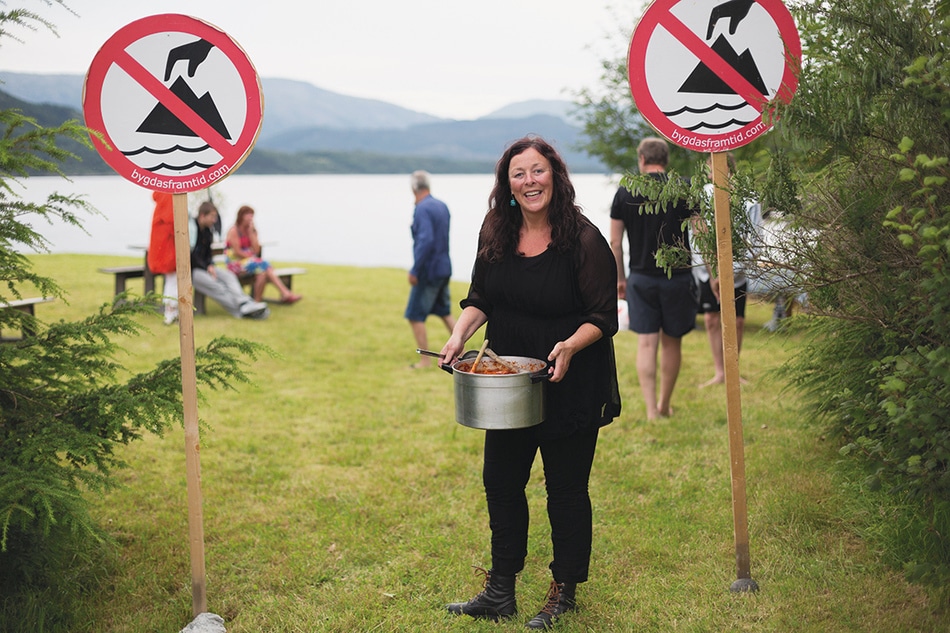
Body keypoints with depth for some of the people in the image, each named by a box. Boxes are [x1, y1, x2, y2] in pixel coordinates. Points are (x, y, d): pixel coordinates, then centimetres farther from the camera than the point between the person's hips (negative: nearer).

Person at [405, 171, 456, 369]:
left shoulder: (422, 209, -17)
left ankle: (425, 360, 2)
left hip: (428, 271, -9)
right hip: (444, 268, 9)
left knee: (415, 316, -1)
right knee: (445, 312, 20)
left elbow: (426, 240, -28)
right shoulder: (442, 206, 8)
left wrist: (414, 270, -24)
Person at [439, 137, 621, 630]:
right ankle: (500, 592, 31)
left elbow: (604, 317, -13)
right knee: (500, 482, 14)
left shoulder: (584, 240, -16)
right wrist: (460, 334, -9)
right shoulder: (496, 233, 0)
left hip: (570, 387, -6)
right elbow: (480, 298, 9)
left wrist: (570, 346, -30)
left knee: (566, 491, 8)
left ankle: (564, 593, 28)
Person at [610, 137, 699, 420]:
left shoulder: (624, 193, 1)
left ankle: (651, 410, -5)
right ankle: (665, 405, 25)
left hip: (641, 278, 0)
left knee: (646, 343, 2)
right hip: (677, 278, 0)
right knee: (672, 343, 13)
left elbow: (615, 242, 3)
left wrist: (620, 279, 13)